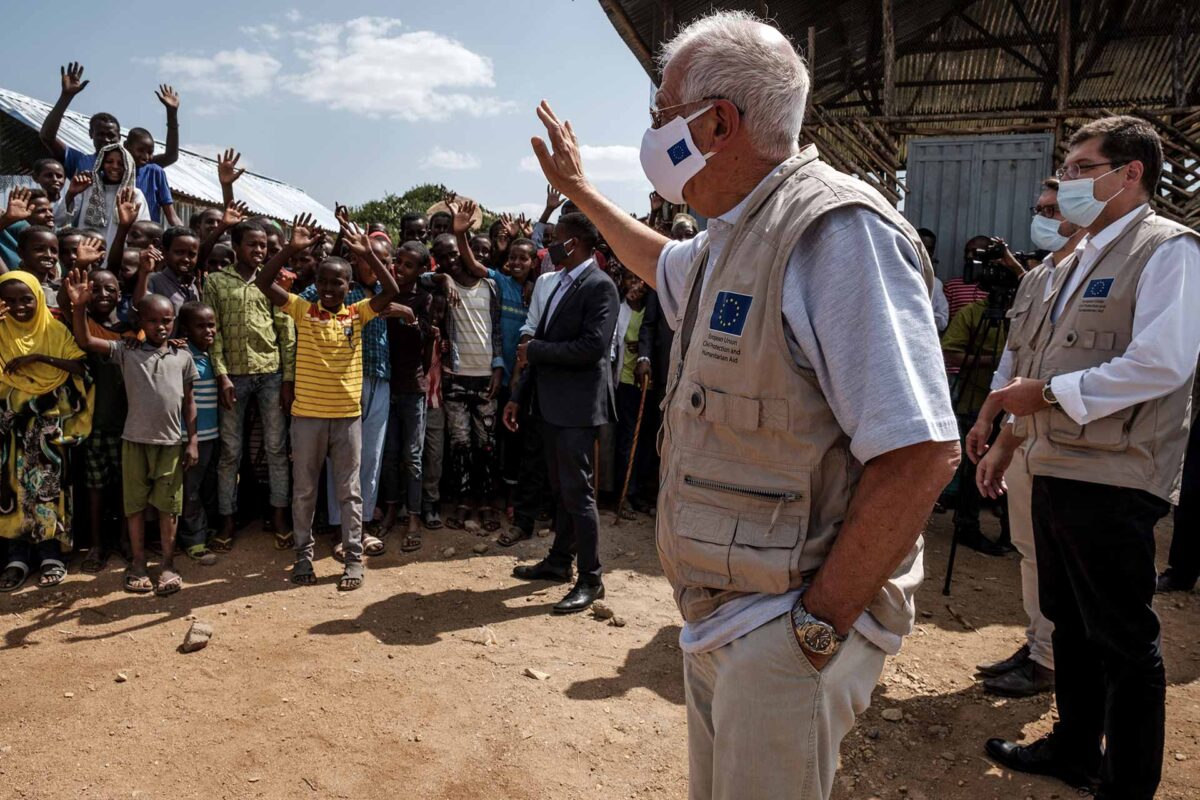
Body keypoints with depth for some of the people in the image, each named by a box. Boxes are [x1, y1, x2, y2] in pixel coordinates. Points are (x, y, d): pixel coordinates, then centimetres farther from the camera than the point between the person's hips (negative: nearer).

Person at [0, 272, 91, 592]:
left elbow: (78, 366, -9)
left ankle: (52, 555, 7)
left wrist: (39, 357, -21)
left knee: (48, 485, -1)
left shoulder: (55, 330, 0)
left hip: (49, 420, -2)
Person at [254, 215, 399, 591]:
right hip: (307, 414, 1)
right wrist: (291, 248, -17)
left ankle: (353, 558, 16)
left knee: (348, 490, 8)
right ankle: (303, 554, 26)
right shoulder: (302, 310, 1)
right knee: (304, 490, 12)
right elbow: (262, 282, -7)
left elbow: (391, 290, -10)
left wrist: (368, 253, -18)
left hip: (347, 415, 0)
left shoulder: (358, 313, 1)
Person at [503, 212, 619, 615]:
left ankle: (590, 580, 6)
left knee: (577, 491, -4)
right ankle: (559, 561, 32)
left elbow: (593, 347, -23)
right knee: (560, 489, 18)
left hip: (578, 406, -9)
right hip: (551, 405, 9)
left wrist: (535, 349, -14)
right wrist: (519, 397, 14)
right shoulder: (560, 284, 15)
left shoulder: (599, 286, -12)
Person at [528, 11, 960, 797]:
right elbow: (666, 265, 35)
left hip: (783, 632, -9)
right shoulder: (731, 240, 9)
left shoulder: (836, 232, -21)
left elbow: (922, 453, -27)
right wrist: (581, 189, 39)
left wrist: (819, 622, -21)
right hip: (719, 615, 9)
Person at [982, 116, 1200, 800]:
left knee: (1123, 639, 2)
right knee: (1069, 621, 20)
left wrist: (1050, 393, -18)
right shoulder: (1079, 261, 18)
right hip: (1056, 468, 9)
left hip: (1113, 479, -9)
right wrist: (1015, 430, 17)